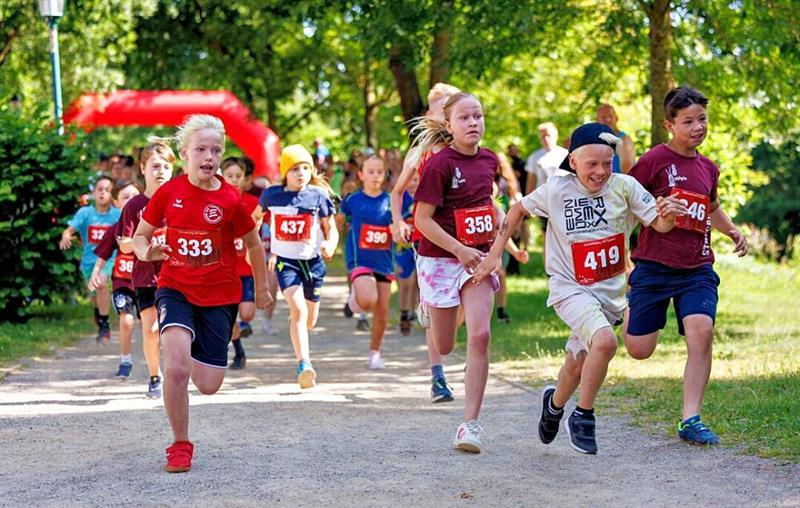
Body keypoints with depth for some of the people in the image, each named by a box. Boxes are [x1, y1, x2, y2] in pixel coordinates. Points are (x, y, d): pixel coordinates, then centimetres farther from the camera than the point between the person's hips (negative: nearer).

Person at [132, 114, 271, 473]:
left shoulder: (231, 199, -9)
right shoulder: (168, 193, -7)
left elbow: (254, 244, 7)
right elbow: (140, 235, 6)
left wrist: (262, 289, 15)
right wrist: (147, 252, -17)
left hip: (220, 295, 1)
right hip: (175, 289, -1)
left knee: (208, 385, 2)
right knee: (176, 368, -25)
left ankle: (195, 353, 40)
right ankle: (180, 445, -5)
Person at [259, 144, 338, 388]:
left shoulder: (318, 195, -6)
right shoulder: (272, 195, -3)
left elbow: (331, 229, 0)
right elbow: (257, 217, 18)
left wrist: (330, 244, -21)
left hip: (312, 260, 2)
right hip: (285, 260, -1)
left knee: (309, 320, 14)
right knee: (298, 309, -23)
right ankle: (304, 365, -28)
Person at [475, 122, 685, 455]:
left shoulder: (624, 186, -7)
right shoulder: (556, 190, -9)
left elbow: (658, 224, -10)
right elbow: (519, 210, 5)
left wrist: (669, 215, -33)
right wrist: (494, 254, 2)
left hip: (610, 291, 4)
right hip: (570, 288, -3)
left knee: (578, 364, 16)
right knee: (605, 341, -29)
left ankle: (554, 404, 50)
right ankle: (583, 418, -10)